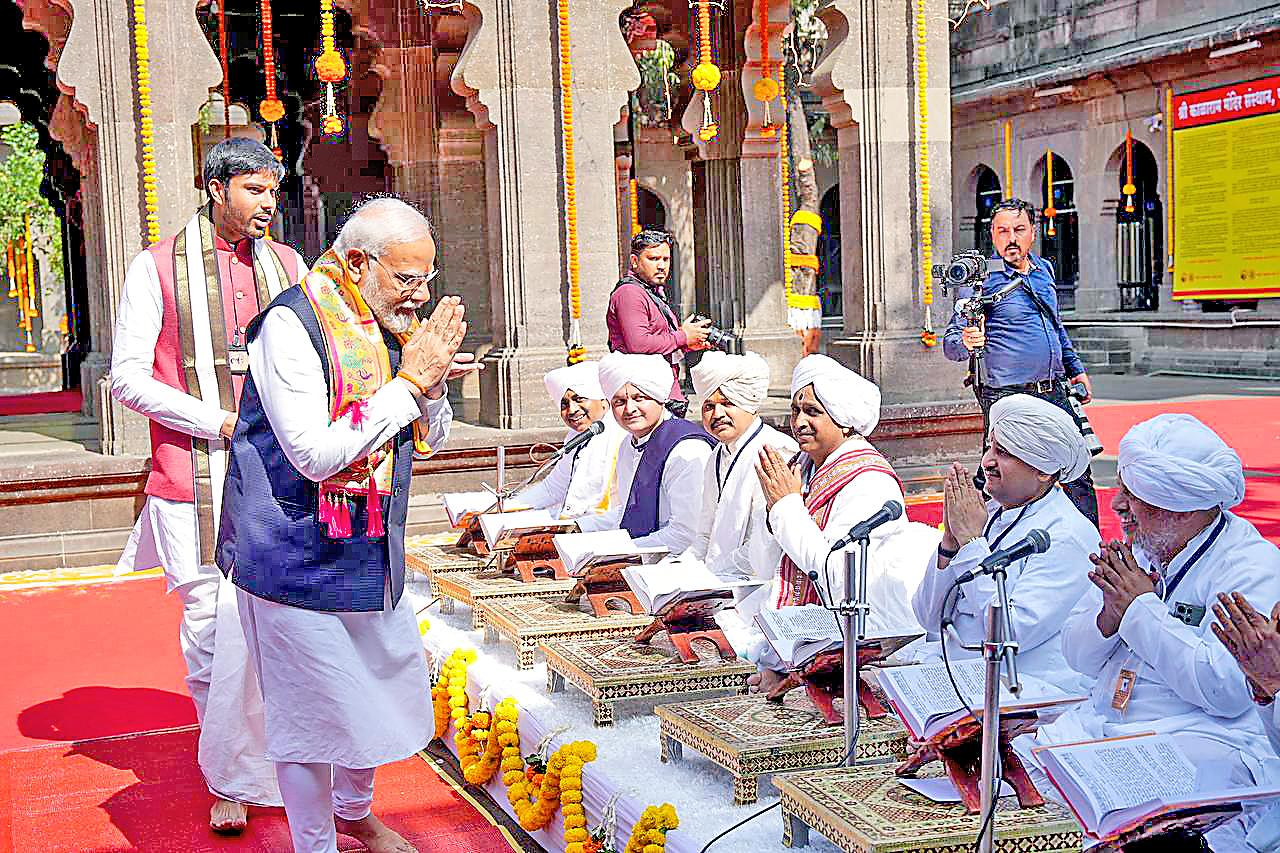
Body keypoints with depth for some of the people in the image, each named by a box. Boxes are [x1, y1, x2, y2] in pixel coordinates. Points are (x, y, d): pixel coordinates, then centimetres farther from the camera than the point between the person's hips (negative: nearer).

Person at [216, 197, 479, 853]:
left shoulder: (390, 324, 4)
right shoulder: (291, 324, -19)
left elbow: (430, 440, 11)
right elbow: (316, 454, -28)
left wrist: (434, 382, -10)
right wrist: (409, 382, -23)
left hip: (371, 549, 8)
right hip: (300, 557, -8)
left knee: (383, 685, 21)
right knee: (312, 710, 3)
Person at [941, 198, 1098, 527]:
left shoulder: (1045, 270, 13)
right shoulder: (981, 279, -7)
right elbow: (950, 342, -10)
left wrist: (1076, 369, 25)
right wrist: (966, 342, -31)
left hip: (1057, 394, 6)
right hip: (1009, 399, -6)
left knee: (1079, 478, 11)